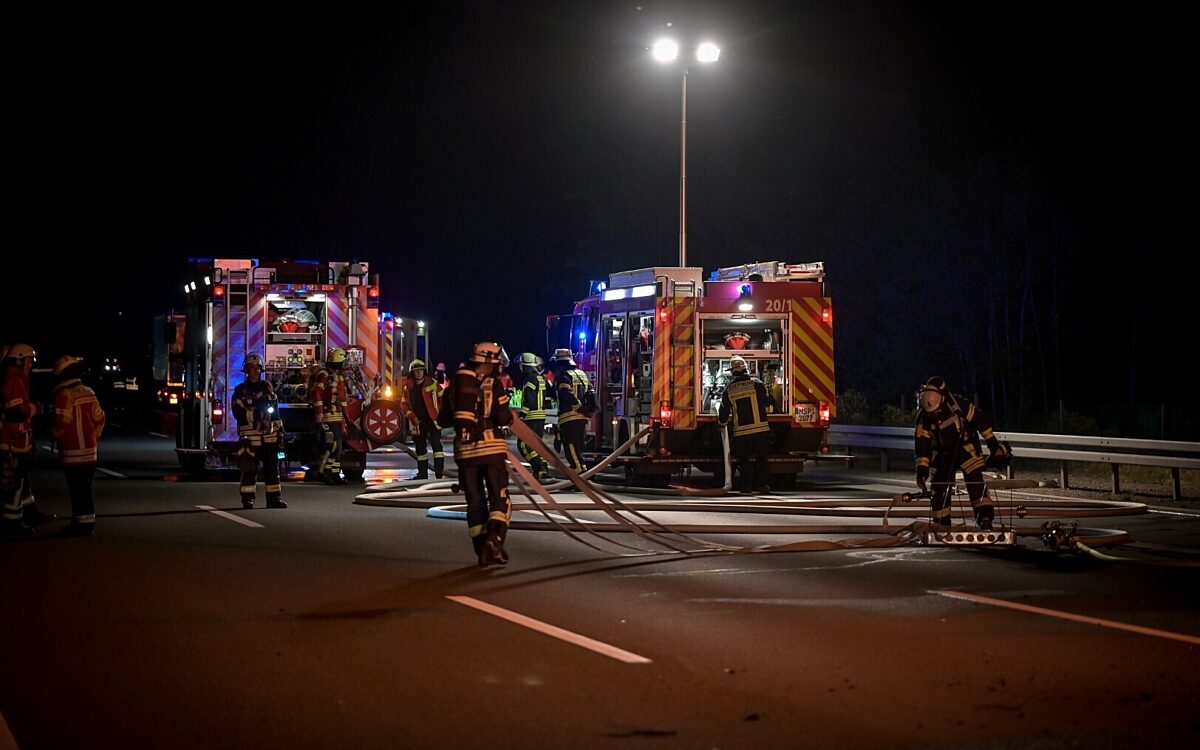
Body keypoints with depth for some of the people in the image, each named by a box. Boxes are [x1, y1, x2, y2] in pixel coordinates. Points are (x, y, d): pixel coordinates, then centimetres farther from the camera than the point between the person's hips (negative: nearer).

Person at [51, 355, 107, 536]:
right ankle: (86, 521, 20)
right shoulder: (88, 392, 9)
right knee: (84, 488, 15)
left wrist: (54, 433, 3)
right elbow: (99, 419, 12)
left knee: (78, 489, -4)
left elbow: (62, 424, -17)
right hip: (90, 450, 8)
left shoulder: (64, 395, -15)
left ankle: (83, 522, -4)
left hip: (73, 452, -8)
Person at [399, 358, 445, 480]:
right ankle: (422, 472, 18)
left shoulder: (433, 384, -2)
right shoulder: (408, 387, 6)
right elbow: (404, 404, 8)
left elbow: (443, 398, 1)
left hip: (433, 421, -3)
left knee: (437, 445, -12)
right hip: (418, 423, 3)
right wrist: (412, 417, -5)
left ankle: (439, 471, -12)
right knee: (420, 448, 9)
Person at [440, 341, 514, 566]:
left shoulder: (456, 385, 8)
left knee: (475, 500, 10)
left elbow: (445, 420, 11)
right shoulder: (492, 384, -6)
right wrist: (511, 416, 10)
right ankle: (494, 539, -20)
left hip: (465, 449, 4)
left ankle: (482, 551, 7)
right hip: (491, 448, -4)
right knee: (499, 498, 1)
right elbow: (502, 417, -12)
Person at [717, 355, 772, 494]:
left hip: (740, 431, 0)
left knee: (743, 460, 11)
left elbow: (724, 412, 8)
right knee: (761, 457, 10)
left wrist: (723, 421, 30)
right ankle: (762, 484, 6)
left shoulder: (729, 389, 1)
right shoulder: (756, 383, -4)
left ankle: (745, 485, 8)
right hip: (760, 429, 0)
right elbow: (767, 404, 1)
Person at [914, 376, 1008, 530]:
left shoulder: (957, 404, -26)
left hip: (966, 446, -3)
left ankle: (985, 518, -23)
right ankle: (941, 524, 12)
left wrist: (993, 445, -11)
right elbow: (922, 444, -15)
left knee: (975, 481, -18)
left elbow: (981, 420, -15)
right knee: (939, 488, 1)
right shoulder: (923, 416, -18)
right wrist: (922, 470, -20)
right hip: (943, 452, 3)